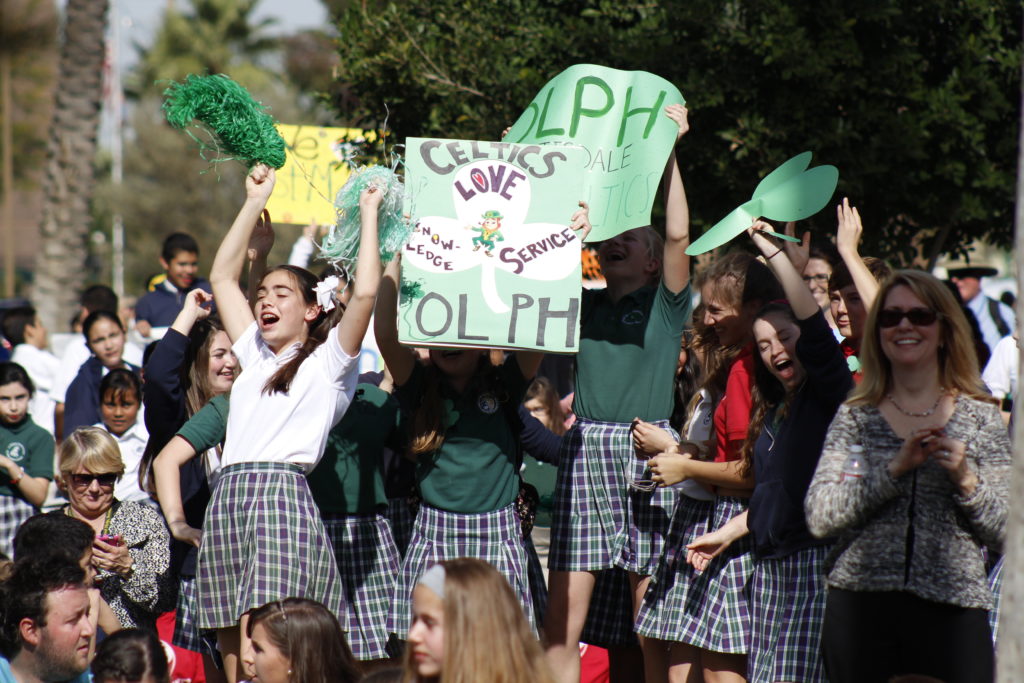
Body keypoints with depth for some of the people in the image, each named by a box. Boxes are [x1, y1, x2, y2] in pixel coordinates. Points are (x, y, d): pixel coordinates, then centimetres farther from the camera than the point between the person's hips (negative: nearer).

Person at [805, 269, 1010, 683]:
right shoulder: (855, 417, 7)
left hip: (952, 610, -1)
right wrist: (894, 468, -13)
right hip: (860, 608, 1)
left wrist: (965, 479, -14)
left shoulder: (979, 417, 6)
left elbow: (1006, 533, 2)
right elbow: (819, 517, -6)